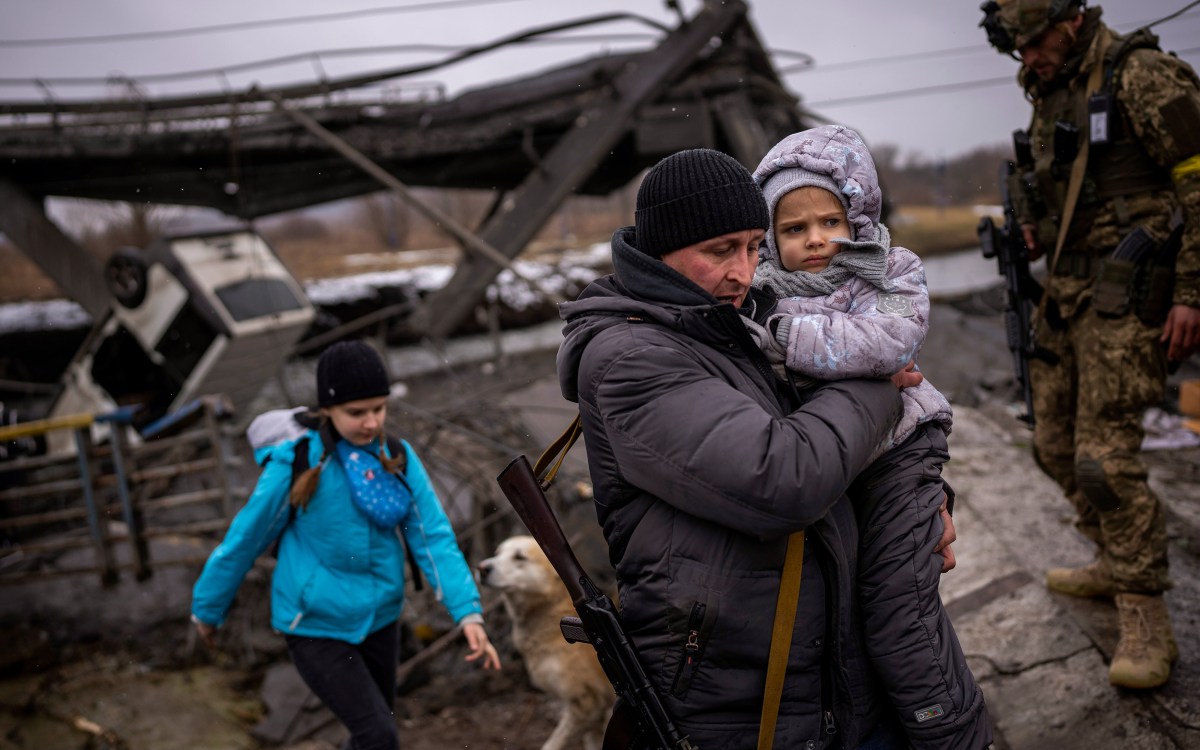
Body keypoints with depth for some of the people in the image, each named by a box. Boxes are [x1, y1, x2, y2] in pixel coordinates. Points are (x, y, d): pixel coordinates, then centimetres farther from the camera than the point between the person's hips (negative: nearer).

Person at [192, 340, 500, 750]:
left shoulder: (398, 459, -9)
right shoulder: (297, 466, -20)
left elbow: (433, 536, -11)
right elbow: (243, 540, -8)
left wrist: (468, 612, -21)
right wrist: (207, 608, 4)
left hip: (379, 619, 5)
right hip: (316, 627, -4)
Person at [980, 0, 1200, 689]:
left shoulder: (1142, 75, -11)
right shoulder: (1050, 94, 15)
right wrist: (1032, 231, 7)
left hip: (1127, 293, -9)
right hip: (1068, 292, 9)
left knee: (1106, 454, -14)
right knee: (1057, 443, 14)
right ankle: (1116, 563, 33)